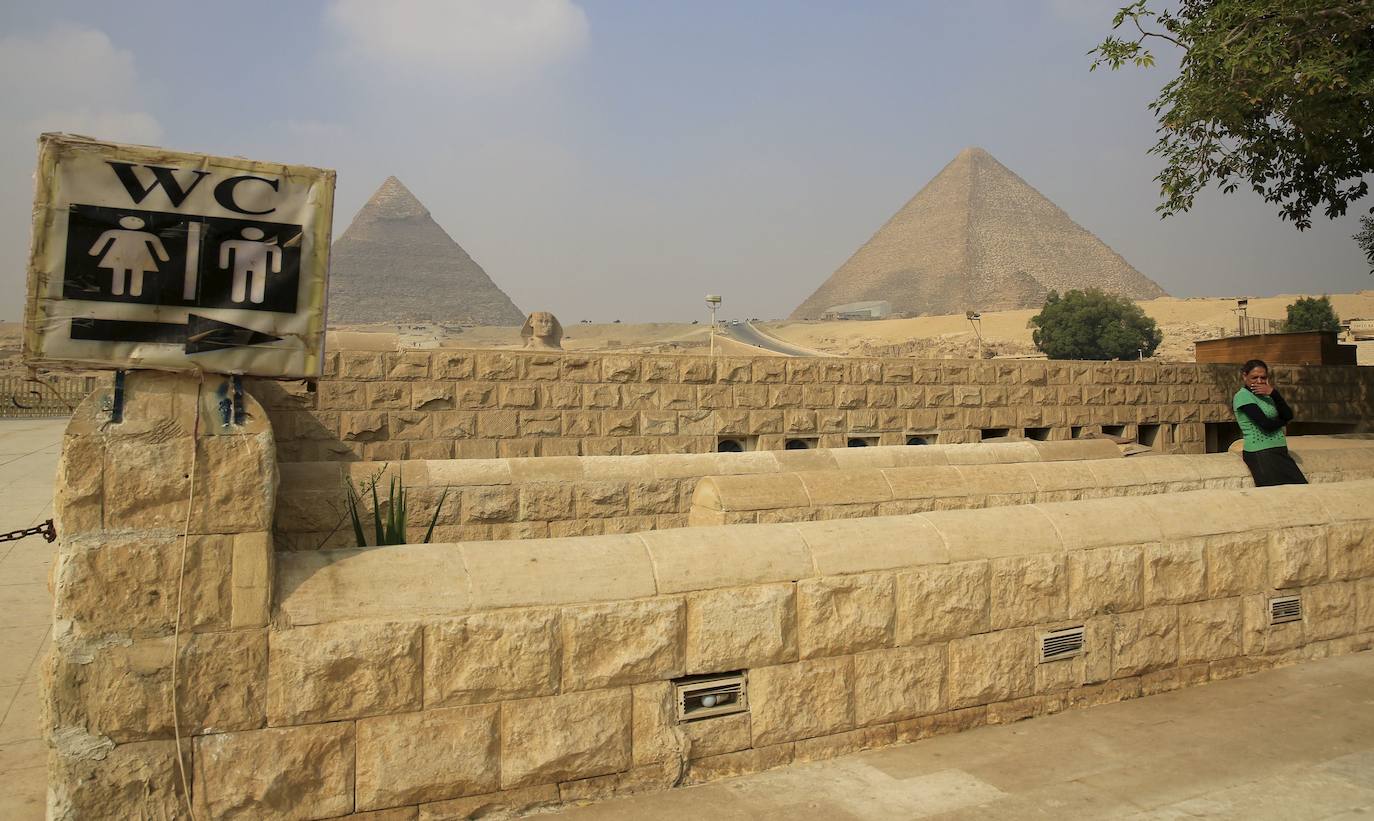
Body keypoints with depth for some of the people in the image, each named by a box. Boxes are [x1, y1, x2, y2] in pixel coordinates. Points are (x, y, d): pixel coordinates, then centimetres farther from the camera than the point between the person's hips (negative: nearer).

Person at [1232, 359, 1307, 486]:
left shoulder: (1267, 395, 18)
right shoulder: (1243, 396, -6)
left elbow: (1289, 416, 3)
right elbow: (1266, 424, -14)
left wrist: (1273, 393, -7)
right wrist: (1283, 420, 7)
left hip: (1279, 451, 7)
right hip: (1260, 453, -7)